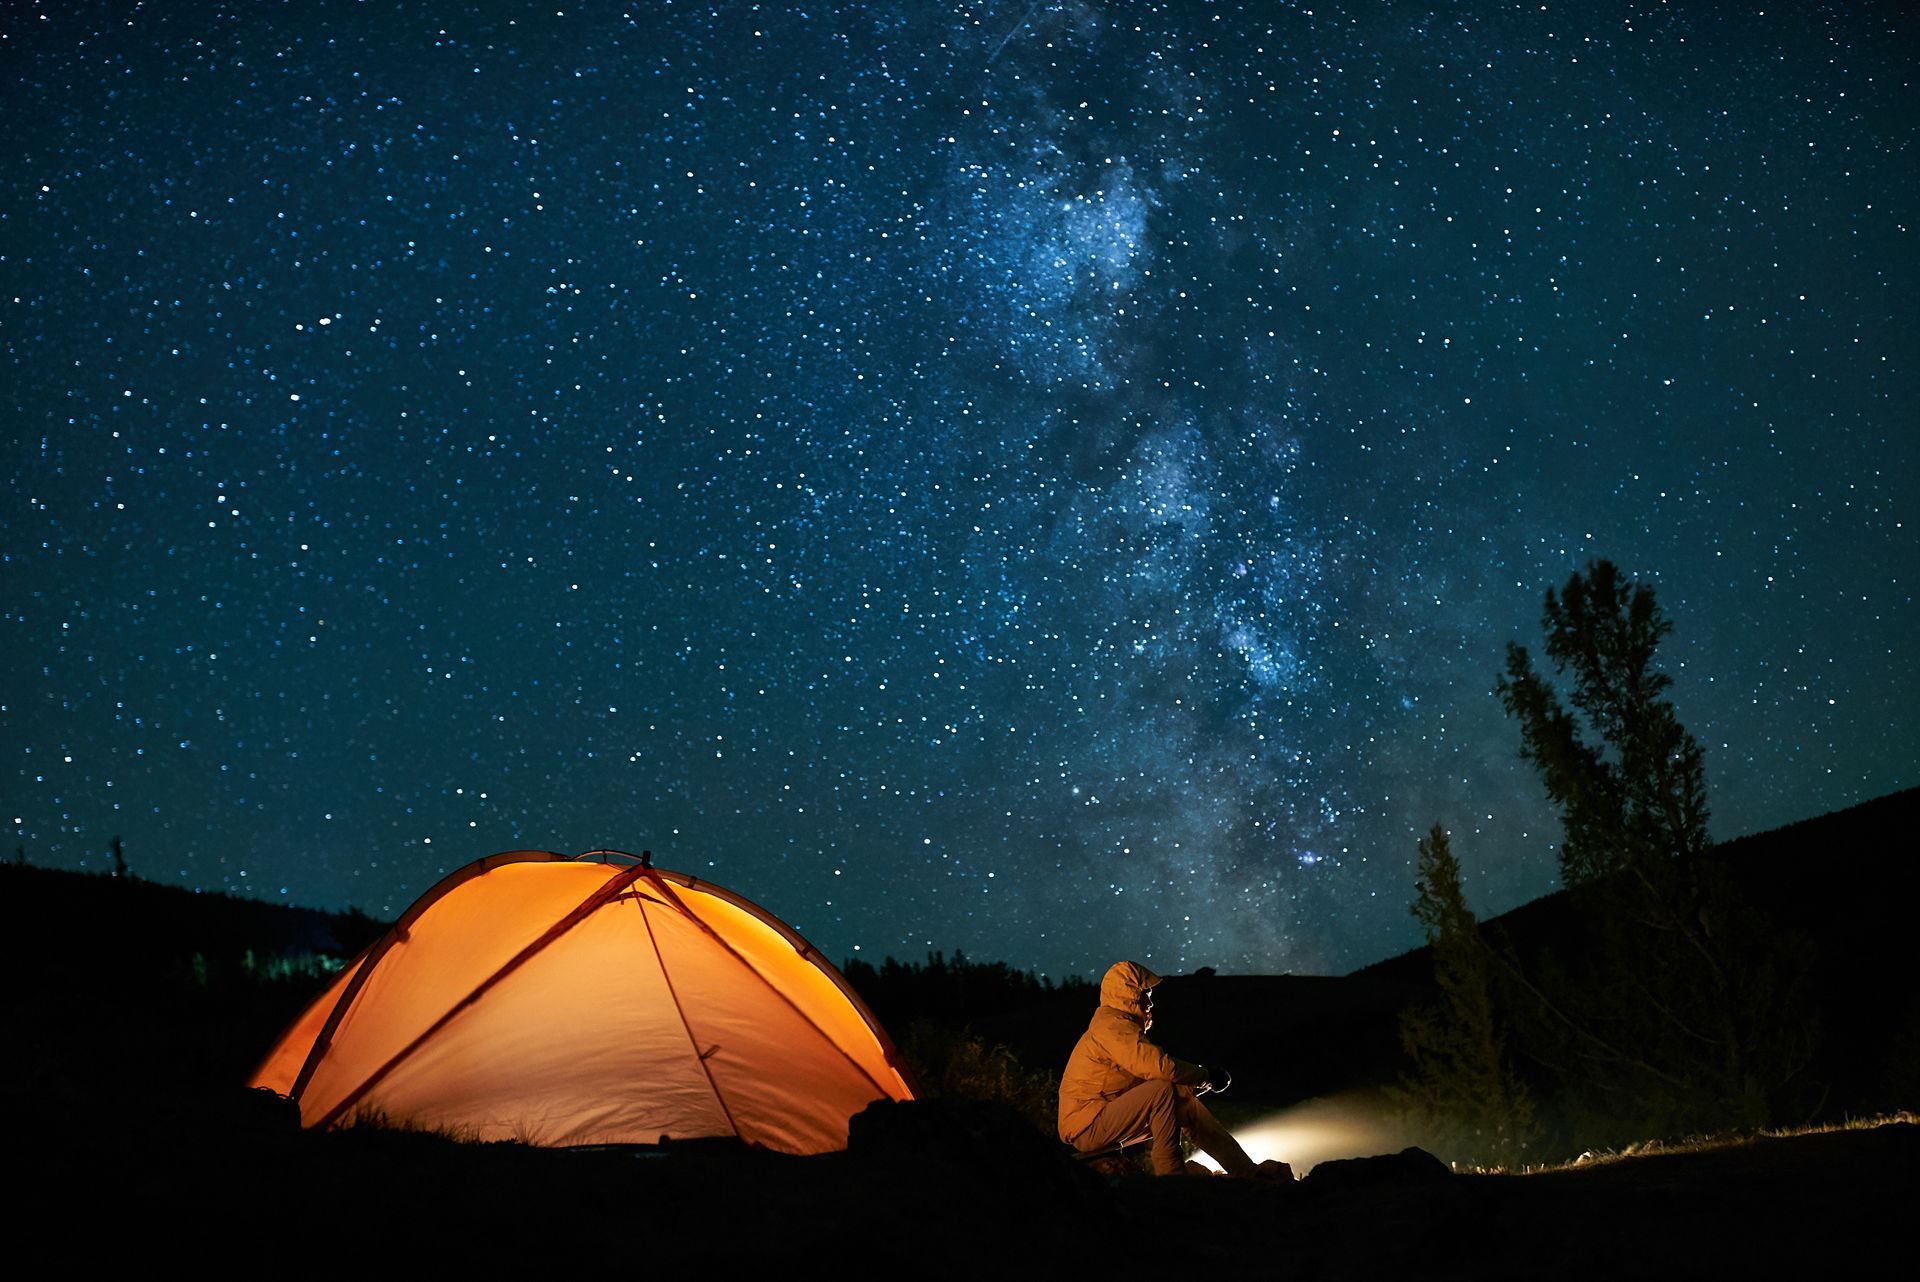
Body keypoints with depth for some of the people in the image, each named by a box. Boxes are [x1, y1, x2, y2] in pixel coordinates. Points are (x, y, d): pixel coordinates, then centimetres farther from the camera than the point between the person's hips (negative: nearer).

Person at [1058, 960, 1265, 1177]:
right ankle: (1168, 1173, -19)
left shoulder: (1120, 1025, 18)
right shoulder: (1111, 1026, -16)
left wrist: (1199, 1078, -4)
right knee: (1162, 1091, -25)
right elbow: (1159, 1066, -27)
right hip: (1086, 1127, -10)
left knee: (1185, 1103, 6)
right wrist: (1205, 1076, -12)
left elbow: (1150, 1068, 12)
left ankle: (1247, 1173, 7)